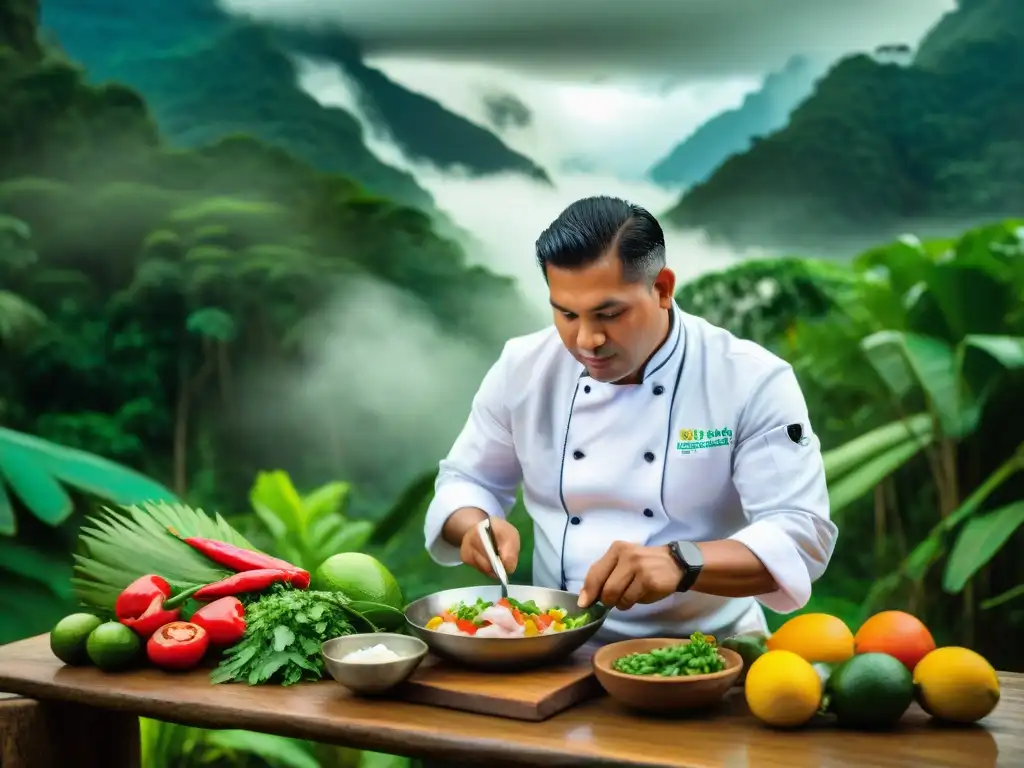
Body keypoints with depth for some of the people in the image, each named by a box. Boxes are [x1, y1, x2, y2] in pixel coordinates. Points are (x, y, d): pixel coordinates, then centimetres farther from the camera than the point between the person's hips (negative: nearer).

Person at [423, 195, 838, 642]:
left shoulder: (753, 382, -12)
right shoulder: (523, 368, -1)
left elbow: (803, 536, -17)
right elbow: (467, 481, 11)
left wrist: (682, 563, -34)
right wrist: (476, 528, -13)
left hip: (704, 654, -2)